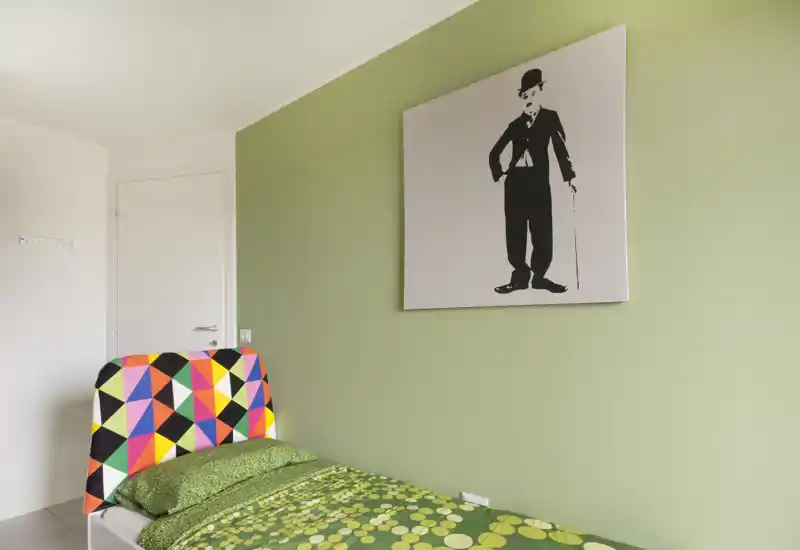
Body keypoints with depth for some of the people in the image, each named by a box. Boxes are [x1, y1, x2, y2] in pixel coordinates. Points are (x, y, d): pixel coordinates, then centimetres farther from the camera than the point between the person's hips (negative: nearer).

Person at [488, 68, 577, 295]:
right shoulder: (516, 124, 13)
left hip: (539, 181, -2)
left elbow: (560, 147, -3)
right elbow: (494, 153, 19)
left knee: (542, 231, -4)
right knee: (515, 231, 0)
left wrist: (569, 175, -12)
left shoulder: (550, 118, 7)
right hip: (515, 182, 3)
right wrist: (499, 173, 7)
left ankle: (539, 276, 6)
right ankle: (520, 276, 7)